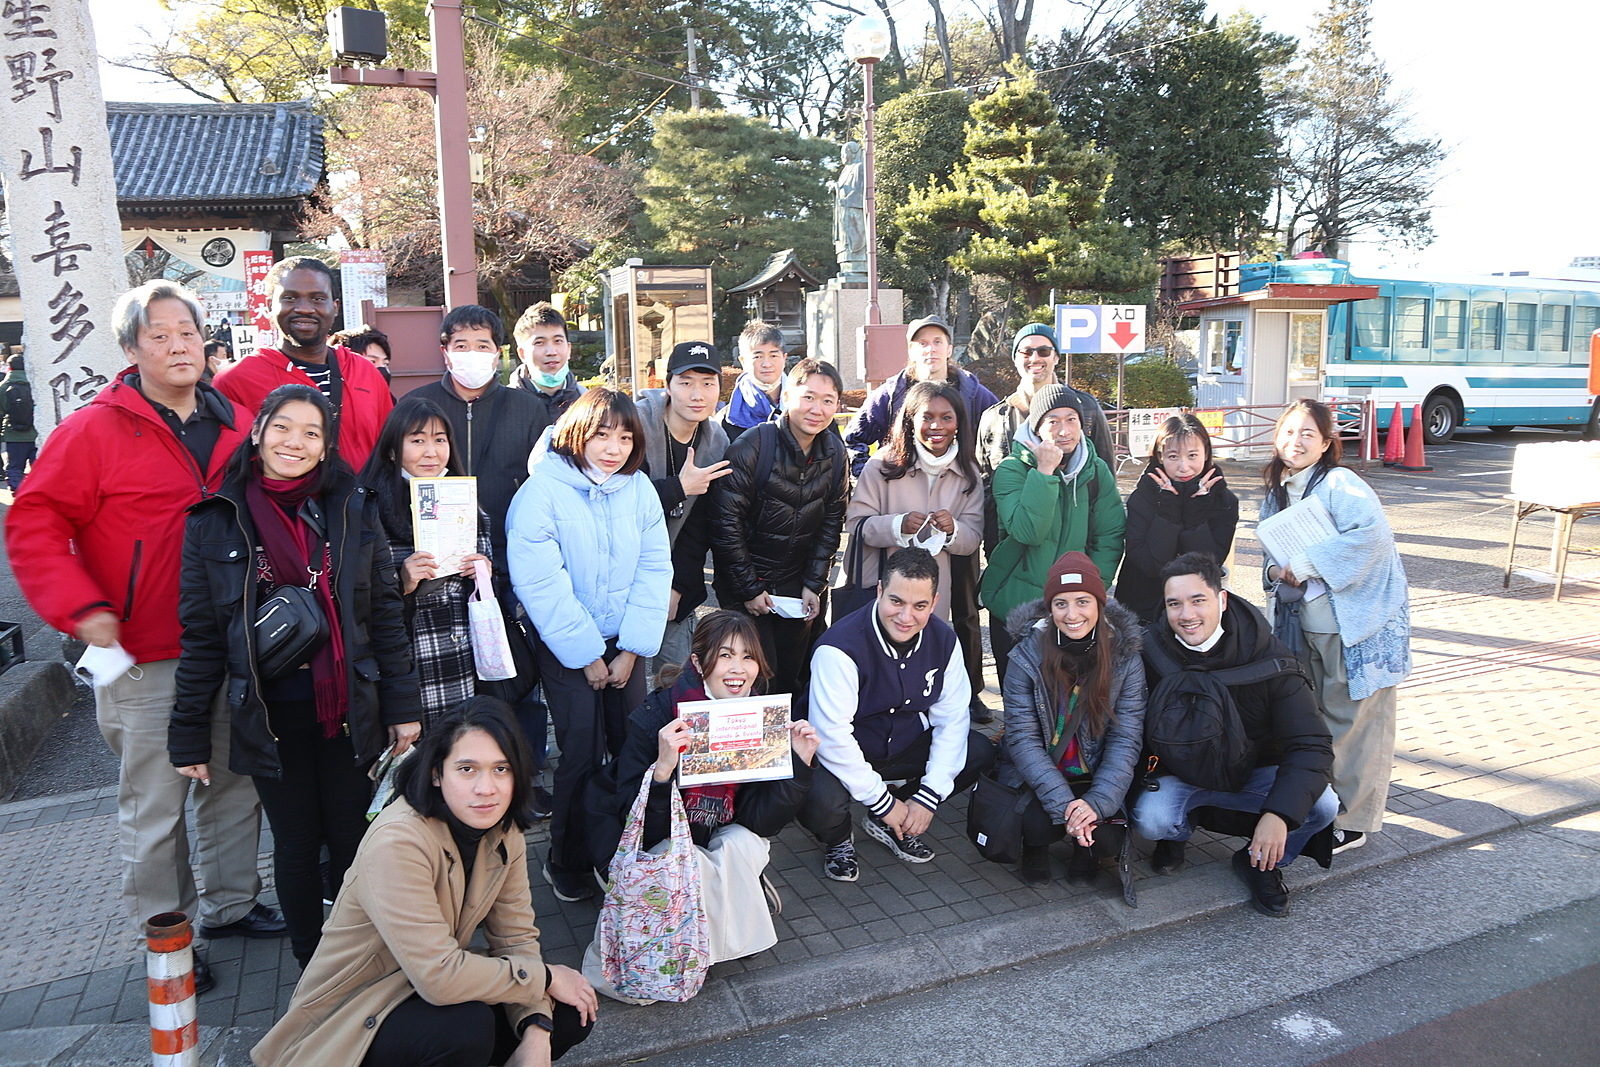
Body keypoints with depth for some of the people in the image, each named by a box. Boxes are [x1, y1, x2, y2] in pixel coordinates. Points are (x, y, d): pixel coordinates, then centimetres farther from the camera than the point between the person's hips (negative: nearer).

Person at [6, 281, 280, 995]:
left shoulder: (238, 426, 7)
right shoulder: (94, 430, -8)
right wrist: (81, 608, -19)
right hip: (147, 660, -5)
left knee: (237, 783, 16)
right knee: (155, 806, 4)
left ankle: (230, 903, 35)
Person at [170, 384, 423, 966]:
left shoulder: (353, 509, 0)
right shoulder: (215, 522, -1)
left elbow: (385, 612, 2)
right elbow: (200, 637, 1)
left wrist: (403, 705, 0)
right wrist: (189, 736, 2)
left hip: (348, 709, 0)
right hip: (270, 716, 0)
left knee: (352, 839, 9)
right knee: (296, 843, 12)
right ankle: (311, 966, 31)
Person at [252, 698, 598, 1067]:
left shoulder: (503, 830, -6)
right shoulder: (397, 842, -30)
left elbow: (516, 937, -5)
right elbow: (438, 976, -34)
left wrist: (536, 1035, -21)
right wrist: (545, 977, -22)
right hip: (352, 1019, -7)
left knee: (572, 1015, -8)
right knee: (468, 1026, -34)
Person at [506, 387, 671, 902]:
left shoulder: (639, 487, 0)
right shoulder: (541, 492, -14)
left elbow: (655, 569, -1)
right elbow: (540, 584, -17)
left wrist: (632, 649, -8)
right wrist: (588, 656, -14)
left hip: (624, 644, 4)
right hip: (566, 648, -4)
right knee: (582, 755, -4)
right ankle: (567, 862, 18)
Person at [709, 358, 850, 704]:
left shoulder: (834, 453, -1)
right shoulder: (752, 448, -19)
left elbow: (831, 524, 7)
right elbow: (726, 523, -17)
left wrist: (814, 584, 1)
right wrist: (748, 589, -15)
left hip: (798, 587, 5)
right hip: (746, 586, -5)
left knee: (794, 678, 12)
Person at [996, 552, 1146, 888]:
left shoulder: (1125, 659, -8)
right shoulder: (1027, 657, -12)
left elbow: (1126, 740, -11)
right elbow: (1022, 738, -15)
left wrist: (1097, 802, -25)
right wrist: (1062, 804, -26)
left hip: (1096, 779, 1)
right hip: (1036, 779, -1)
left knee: (1107, 840, -24)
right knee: (1038, 826, -28)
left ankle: (1084, 850, 14)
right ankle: (1035, 849, 10)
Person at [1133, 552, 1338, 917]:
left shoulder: (1266, 656, -18)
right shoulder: (1150, 651, -16)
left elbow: (1311, 745, -20)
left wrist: (1279, 814, -34)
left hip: (1253, 773, 1)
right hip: (1179, 773, 0)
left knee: (1323, 805, -24)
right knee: (1149, 819, -30)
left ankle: (1260, 862, 7)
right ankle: (1174, 838, 10)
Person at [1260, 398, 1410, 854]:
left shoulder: (1339, 484, -14)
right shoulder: (1277, 493, 11)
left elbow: (1371, 532, -29)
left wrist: (1305, 563, -24)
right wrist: (1277, 569, -5)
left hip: (1359, 621, -8)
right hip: (1308, 623, 8)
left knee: (1353, 719, -1)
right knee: (1316, 715, 17)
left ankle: (1352, 821, 9)